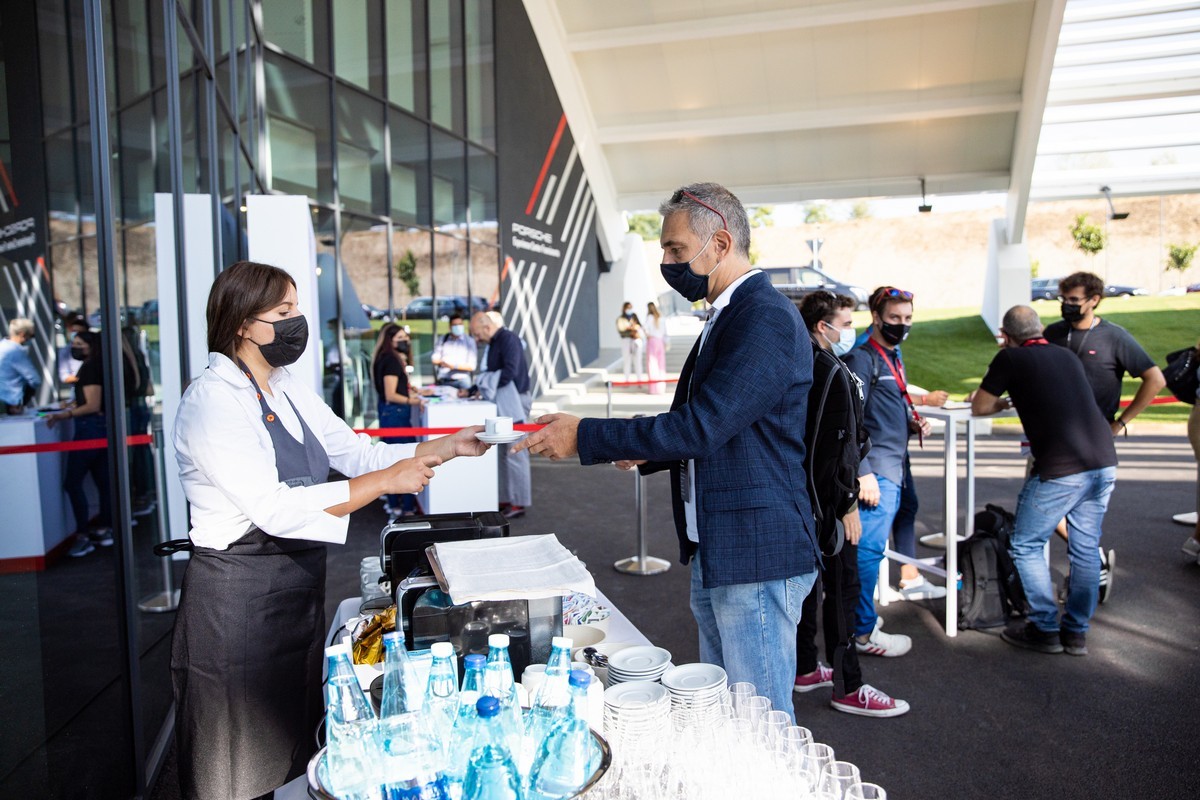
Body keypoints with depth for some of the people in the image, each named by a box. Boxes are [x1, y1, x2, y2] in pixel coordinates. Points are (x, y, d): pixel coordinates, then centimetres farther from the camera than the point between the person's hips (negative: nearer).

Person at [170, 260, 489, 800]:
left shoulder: (289, 392, 8)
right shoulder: (212, 403, -18)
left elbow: (358, 452, 9)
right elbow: (275, 508, -26)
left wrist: (448, 447, -1)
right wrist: (384, 482, -26)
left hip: (297, 588, 8)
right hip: (238, 597, -8)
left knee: (293, 750, 19)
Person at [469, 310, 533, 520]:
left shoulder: (509, 339, -13)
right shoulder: (494, 343, 16)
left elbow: (510, 371, -23)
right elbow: (490, 372, 20)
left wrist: (485, 387, -13)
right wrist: (474, 389, 8)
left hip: (514, 402, -9)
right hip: (502, 404, 9)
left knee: (515, 453, -5)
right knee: (503, 453, 12)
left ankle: (519, 503, 1)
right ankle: (507, 498, 19)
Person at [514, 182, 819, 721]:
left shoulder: (765, 317, -17)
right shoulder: (726, 317, 15)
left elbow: (703, 424, -25)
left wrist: (585, 437, -19)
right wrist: (647, 453, 7)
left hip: (755, 557, -10)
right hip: (713, 555, 10)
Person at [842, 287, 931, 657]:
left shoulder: (893, 358, 20)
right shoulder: (862, 358, -9)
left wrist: (913, 425, 9)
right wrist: (864, 473, -19)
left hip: (894, 470, 9)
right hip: (875, 470, -9)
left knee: (868, 547, 15)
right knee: (869, 548, -5)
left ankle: (859, 614, 26)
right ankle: (865, 632, 2)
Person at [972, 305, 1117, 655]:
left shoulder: (1010, 358, -1)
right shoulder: (1067, 356, 17)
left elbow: (979, 407, 5)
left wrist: (1003, 403, 24)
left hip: (1060, 469, -7)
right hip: (1104, 462, 7)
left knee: (1027, 547, 9)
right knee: (1086, 548, 15)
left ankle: (1045, 630, 13)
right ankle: (1076, 632, 23)